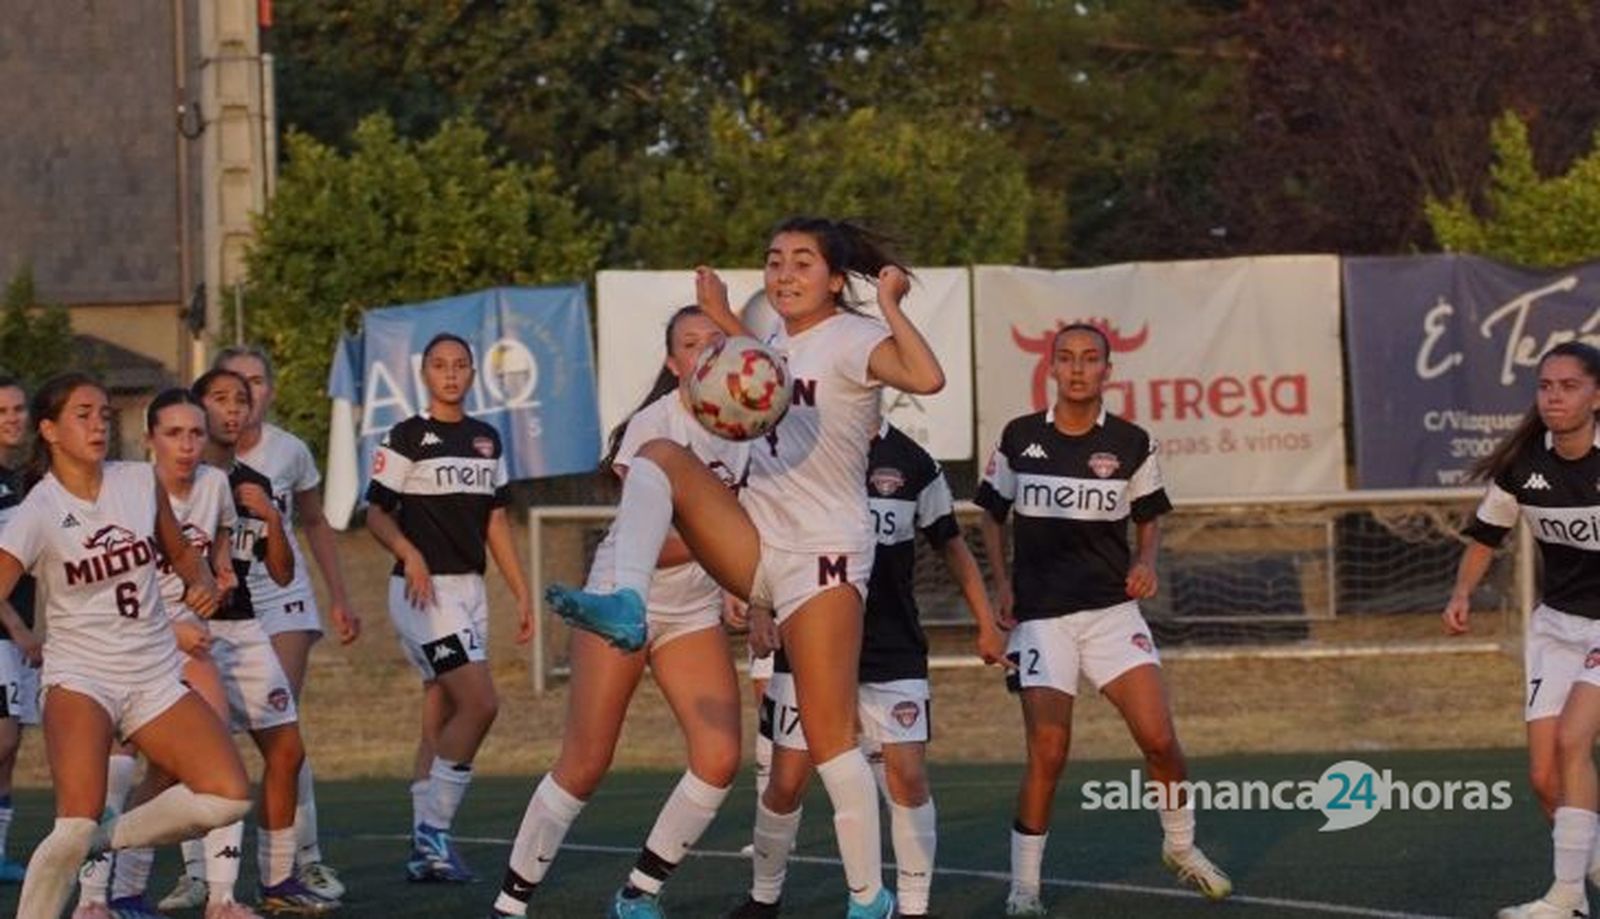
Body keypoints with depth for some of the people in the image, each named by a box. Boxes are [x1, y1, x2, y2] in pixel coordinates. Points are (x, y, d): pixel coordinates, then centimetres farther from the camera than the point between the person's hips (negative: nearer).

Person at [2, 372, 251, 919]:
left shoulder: (141, 483, 3)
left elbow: (181, 552, 20)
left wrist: (202, 582, -1)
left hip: (155, 674, 5)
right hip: (79, 676, -5)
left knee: (228, 798, -11)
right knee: (75, 827, -24)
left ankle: (107, 838, 8)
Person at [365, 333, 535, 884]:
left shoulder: (487, 440, 15)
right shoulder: (407, 438, -5)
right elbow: (376, 512, -7)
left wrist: (521, 592, 14)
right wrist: (410, 553, -25)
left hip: (469, 590, 7)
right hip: (424, 590, -7)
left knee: (444, 722, 6)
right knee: (479, 704, -17)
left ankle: (426, 848, 9)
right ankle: (433, 833, -10)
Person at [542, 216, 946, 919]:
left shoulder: (850, 339, -11)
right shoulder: (780, 342, 13)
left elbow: (927, 378, -30)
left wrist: (890, 305, -25)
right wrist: (724, 319, 27)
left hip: (823, 552, -7)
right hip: (754, 545, 7)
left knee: (828, 736, -8)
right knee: (660, 456, -14)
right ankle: (627, 605, -33)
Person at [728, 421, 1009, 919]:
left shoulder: (912, 462, 1)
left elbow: (951, 544, 12)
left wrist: (986, 624, 10)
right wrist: (760, 608, -9)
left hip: (894, 649, 0)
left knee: (908, 778, -9)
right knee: (787, 782, 0)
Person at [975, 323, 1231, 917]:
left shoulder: (1131, 443, 2)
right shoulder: (1019, 439, 1)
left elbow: (1149, 516, 16)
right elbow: (992, 514, 13)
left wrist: (1146, 561, -4)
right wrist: (1000, 581, 0)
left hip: (1112, 610, 1)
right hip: (1040, 616, -1)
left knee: (1159, 739, -8)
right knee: (1047, 754, -10)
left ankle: (1181, 847, 17)